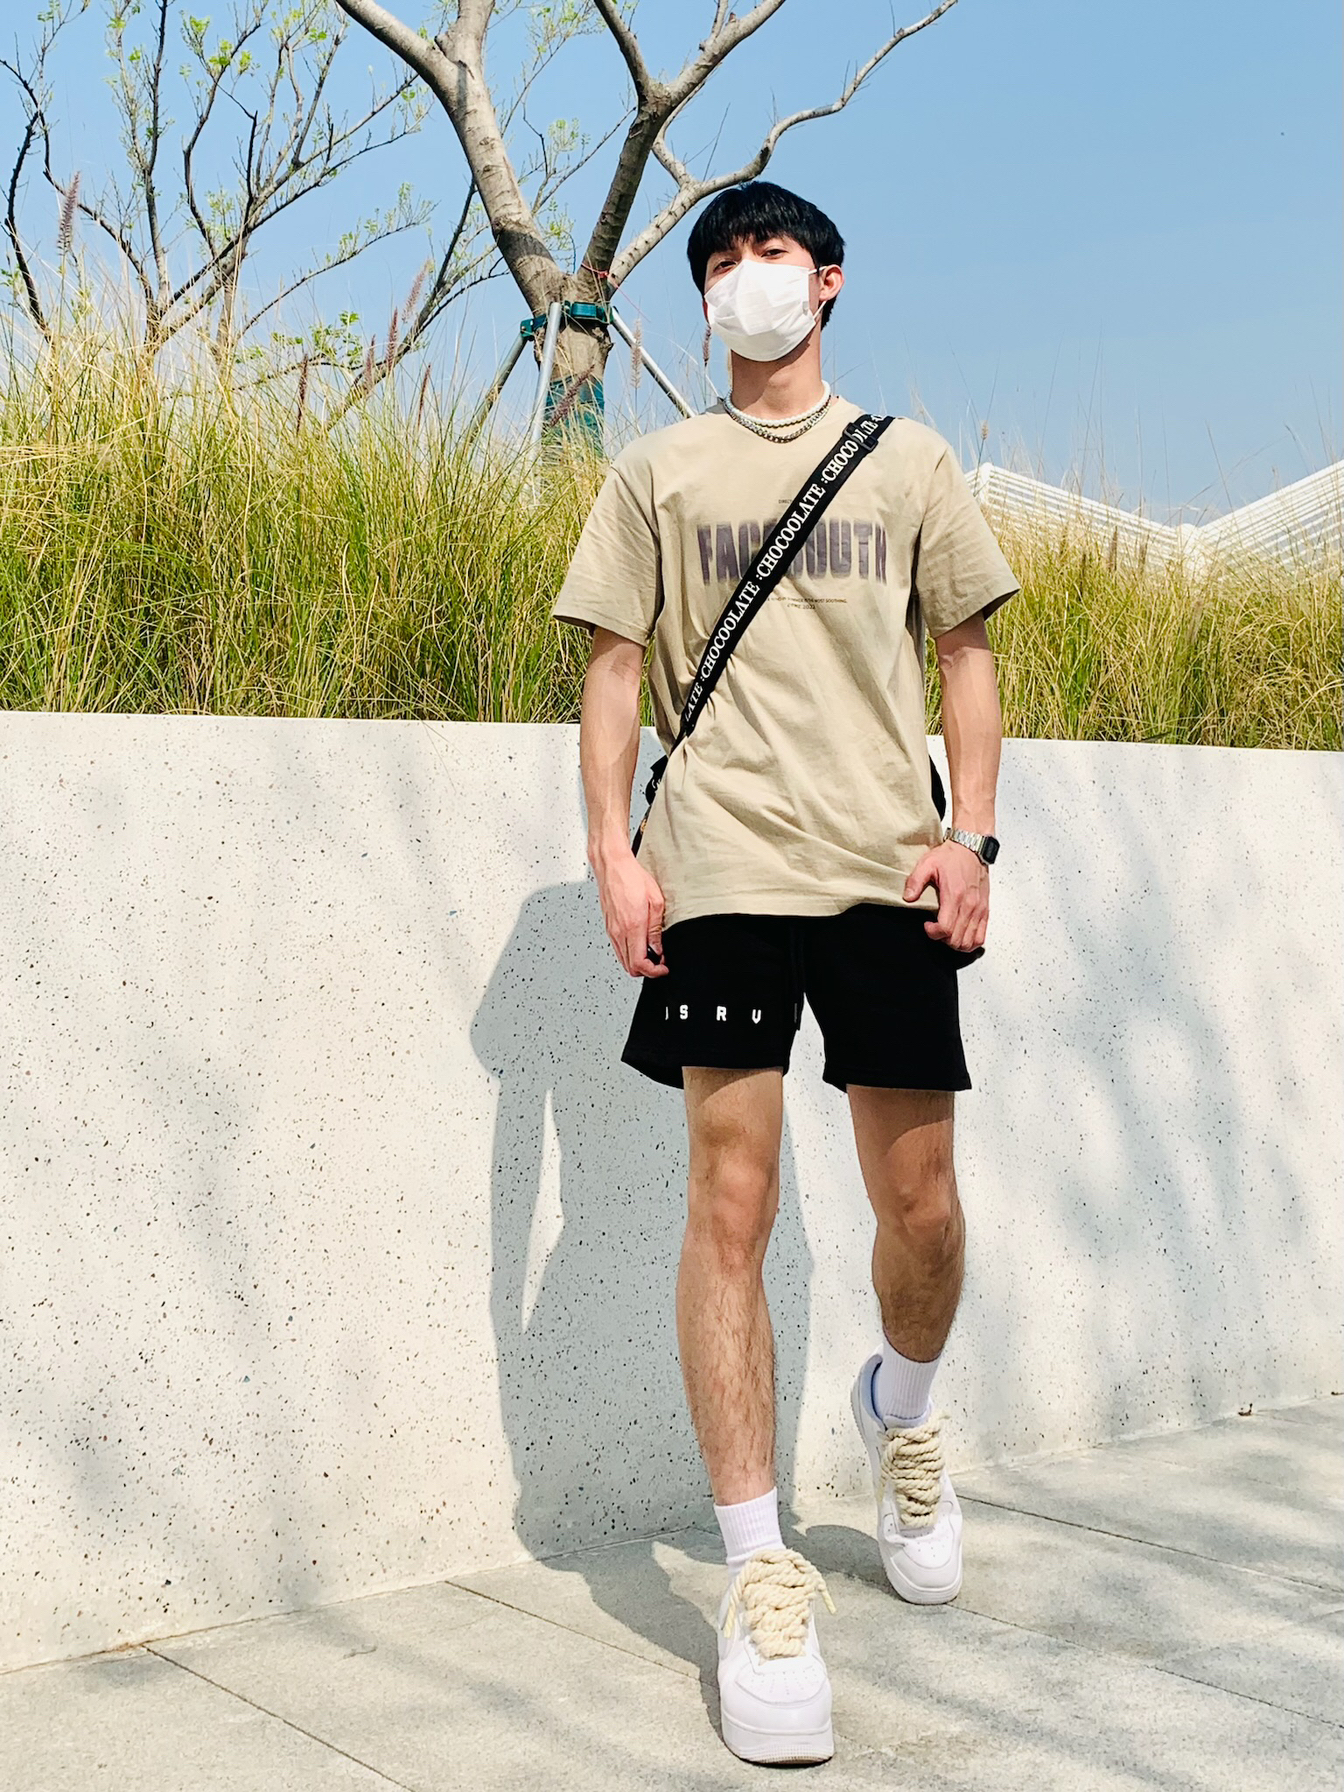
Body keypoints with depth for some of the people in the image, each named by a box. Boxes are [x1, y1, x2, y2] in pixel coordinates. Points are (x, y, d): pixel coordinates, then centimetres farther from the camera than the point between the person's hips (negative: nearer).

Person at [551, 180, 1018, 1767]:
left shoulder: (908, 460, 15)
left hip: (887, 866, 1)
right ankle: (760, 1575, 0)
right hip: (725, 867, -1)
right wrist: (613, 852, -3)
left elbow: (965, 653, 13)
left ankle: (901, 1415, 36)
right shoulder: (657, 473, 12)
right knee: (731, 1202, -7)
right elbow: (613, 671, 8)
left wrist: (971, 834, 1)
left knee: (921, 1207, 2)